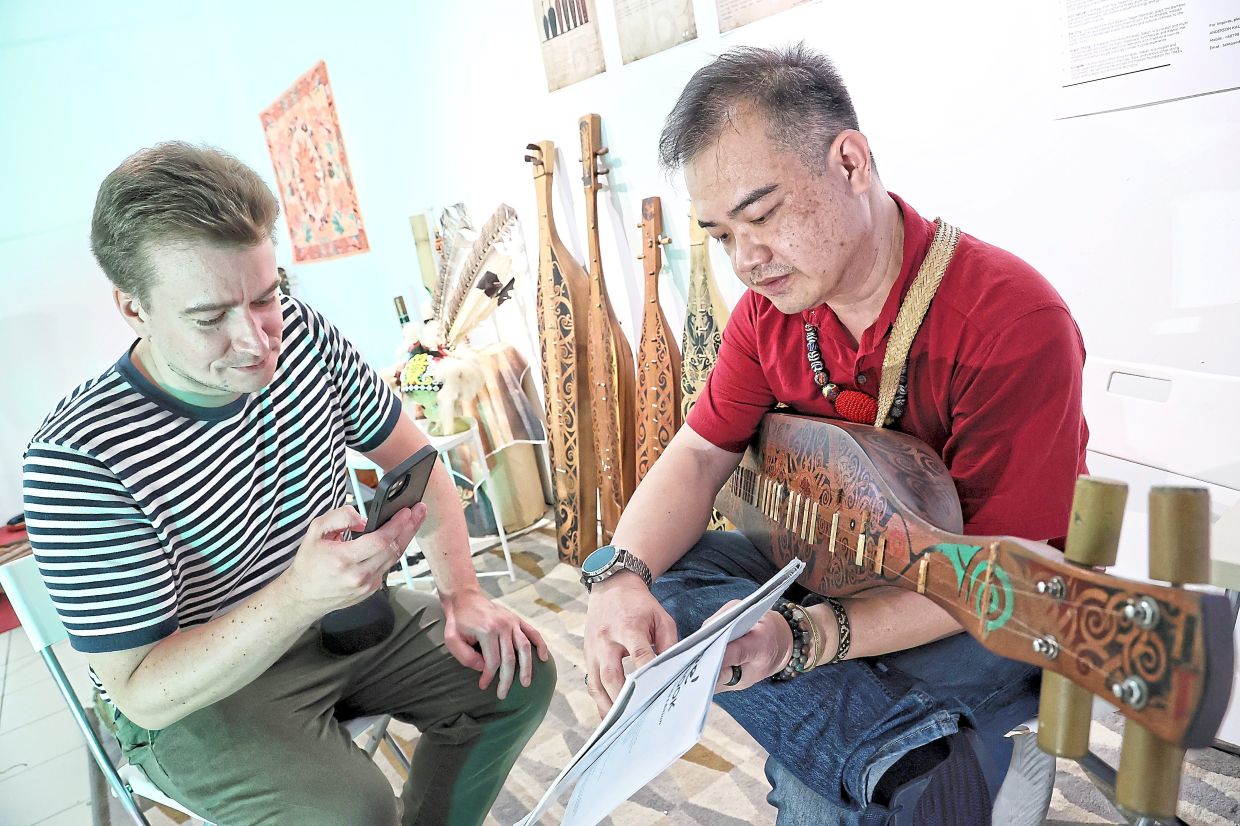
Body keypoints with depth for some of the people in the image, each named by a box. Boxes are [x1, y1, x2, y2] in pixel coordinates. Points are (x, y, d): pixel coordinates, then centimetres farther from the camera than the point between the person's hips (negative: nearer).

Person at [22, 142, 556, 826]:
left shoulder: (302, 334, -10)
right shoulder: (78, 460, -27)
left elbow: (410, 455, 1)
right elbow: (142, 693, -24)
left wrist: (461, 592, -11)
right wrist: (299, 594, -42)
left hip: (338, 610, 6)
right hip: (191, 695, -5)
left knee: (520, 675, -1)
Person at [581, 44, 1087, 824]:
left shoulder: (1013, 320, -26)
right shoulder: (770, 310, -5)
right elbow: (700, 452, -7)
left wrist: (807, 637, -38)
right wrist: (622, 575, -27)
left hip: (984, 622, -6)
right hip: (832, 570, 6)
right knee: (656, 578, -18)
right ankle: (911, 755, -20)